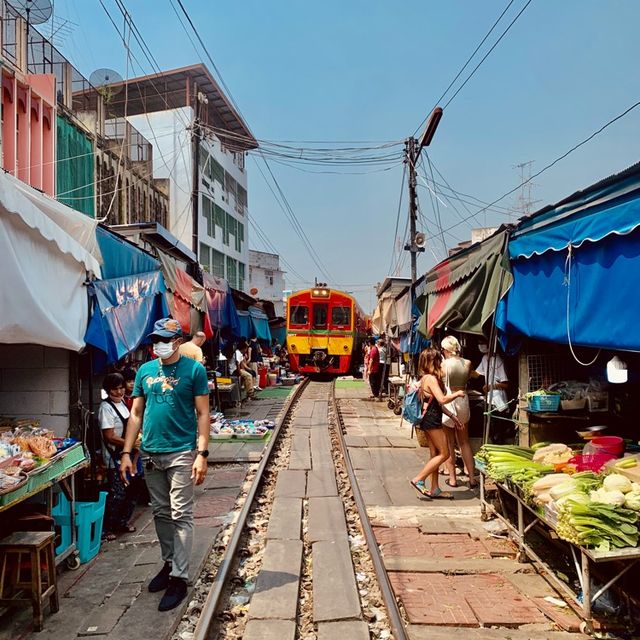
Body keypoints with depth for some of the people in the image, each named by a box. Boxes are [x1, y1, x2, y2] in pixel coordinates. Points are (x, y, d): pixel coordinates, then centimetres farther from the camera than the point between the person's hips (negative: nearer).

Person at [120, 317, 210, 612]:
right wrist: (127, 453, 5)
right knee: (160, 513, 16)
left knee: (180, 515, 0)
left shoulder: (194, 370, -7)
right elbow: (136, 414, 10)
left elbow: (203, 414, -7)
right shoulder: (145, 370, 7)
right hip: (150, 454, 5)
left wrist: (202, 454, -14)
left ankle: (179, 578, 8)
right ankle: (169, 563, 33)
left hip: (181, 453, -5)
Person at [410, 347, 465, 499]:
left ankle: (435, 489, 17)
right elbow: (442, 400, -25)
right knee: (444, 454, -4)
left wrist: (452, 416, 18)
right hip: (432, 420, -10)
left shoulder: (426, 378, 14)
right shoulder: (431, 378, -17)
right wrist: (457, 394, -8)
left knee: (435, 455, 12)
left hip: (429, 419, 10)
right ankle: (418, 480, -4)